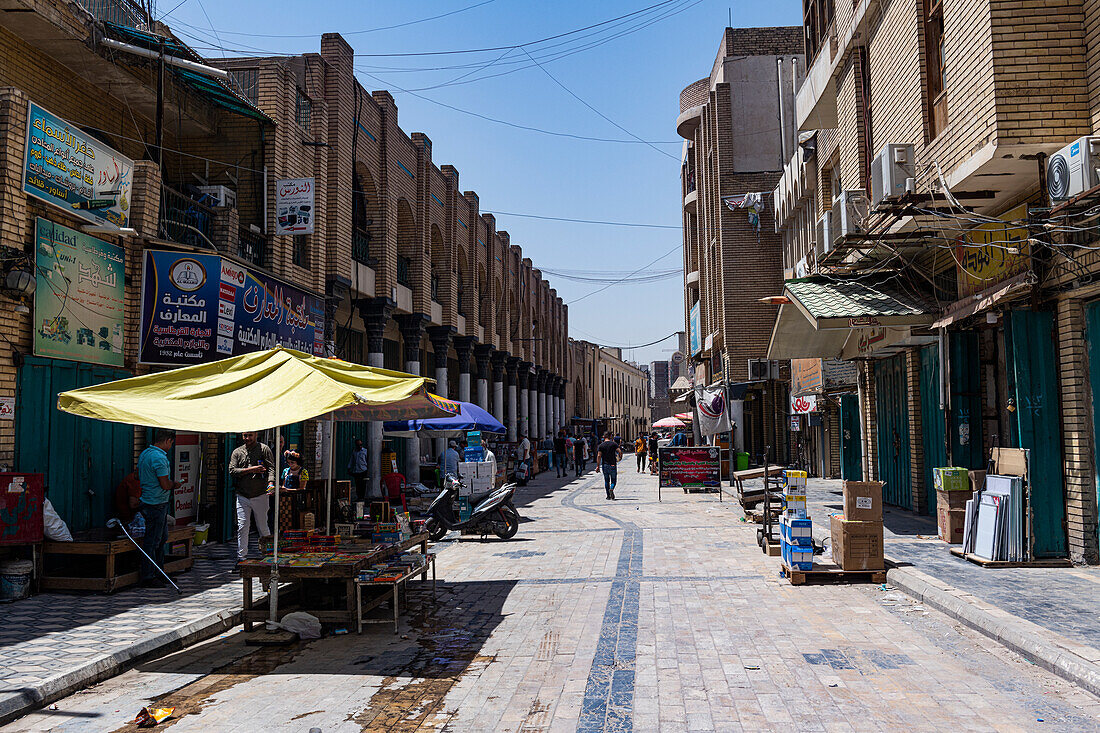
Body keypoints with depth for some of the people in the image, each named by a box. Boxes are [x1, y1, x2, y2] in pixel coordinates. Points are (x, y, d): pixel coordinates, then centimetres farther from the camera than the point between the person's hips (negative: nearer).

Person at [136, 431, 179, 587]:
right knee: (152, 541, -2)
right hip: (156, 504, -10)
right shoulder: (159, 457, -20)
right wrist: (174, 484, 0)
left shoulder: (144, 453, 11)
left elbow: (138, 477, 21)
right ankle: (148, 577, 6)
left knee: (161, 538, 17)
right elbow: (165, 485, -22)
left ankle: (159, 573, 25)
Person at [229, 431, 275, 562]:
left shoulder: (264, 449, 2)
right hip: (242, 496, 2)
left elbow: (271, 468, -7)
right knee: (242, 527, -1)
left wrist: (271, 483, -25)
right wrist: (251, 469, -11)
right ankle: (241, 555, 7)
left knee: (263, 527, 6)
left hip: (260, 496, -2)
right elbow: (232, 471, -1)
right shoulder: (237, 452, 10)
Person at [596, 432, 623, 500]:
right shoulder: (614, 444, -2)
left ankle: (608, 496, 12)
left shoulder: (601, 445, 0)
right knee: (613, 479, 8)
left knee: (606, 480, 11)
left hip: (604, 465, 1)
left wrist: (598, 466, -6)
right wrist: (620, 457, 7)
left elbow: (599, 456, -7)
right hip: (613, 464, -1)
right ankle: (611, 489, -22)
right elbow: (620, 451, -13)